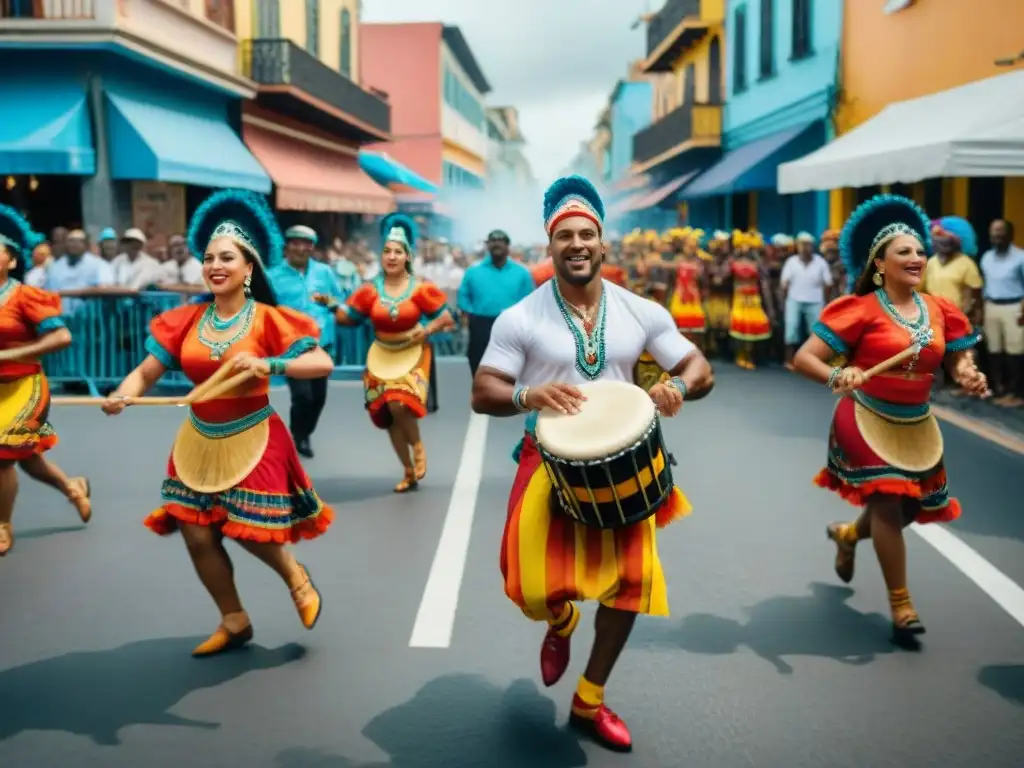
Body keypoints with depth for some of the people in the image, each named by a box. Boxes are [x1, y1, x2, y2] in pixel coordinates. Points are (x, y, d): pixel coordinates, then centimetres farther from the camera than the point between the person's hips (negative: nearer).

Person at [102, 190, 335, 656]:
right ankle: (234, 622, 27)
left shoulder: (267, 319, -12)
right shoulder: (185, 321, -1)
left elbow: (323, 363, -15)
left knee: (250, 531, -2)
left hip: (251, 441, -5)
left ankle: (295, 576, 33)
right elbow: (145, 373, -2)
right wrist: (121, 395, -23)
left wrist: (269, 365, -27)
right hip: (198, 442, 5)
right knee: (198, 536, 7)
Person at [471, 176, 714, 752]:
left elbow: (701, 370, 1)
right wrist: (528, 396, -30)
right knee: (537, 590, -11)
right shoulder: (520, 319, -9)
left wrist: (678, 387, -23)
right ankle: (560, 623, 32)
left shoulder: (642, 313, -2)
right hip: (549, 465, -2)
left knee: (632, 580, 5)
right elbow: (482, 395, -8)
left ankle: (591, 702, 27)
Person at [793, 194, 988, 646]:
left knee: (911, 509, 15)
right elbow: (803, 358, -18)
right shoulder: (862, 309, -15)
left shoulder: (940, 310, 0)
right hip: (868, 421, -6)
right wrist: (836, 377, -38)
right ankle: (901, 606, 4)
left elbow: (958, 362, 8)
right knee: (888, 504, -12)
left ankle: (847, 534, 48)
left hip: (917, 426, 6)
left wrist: (971, 379, -16)